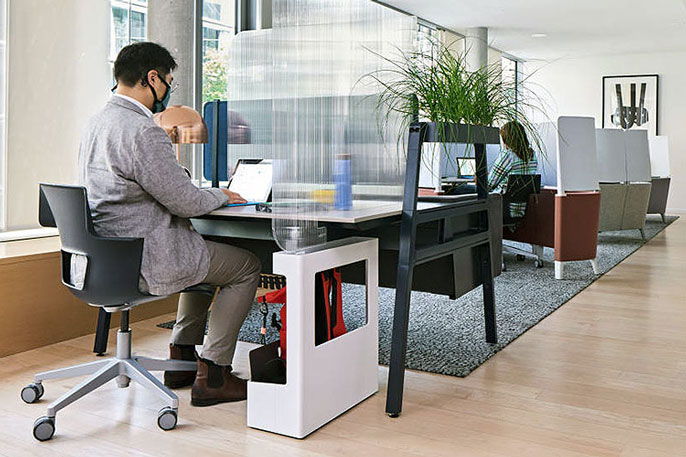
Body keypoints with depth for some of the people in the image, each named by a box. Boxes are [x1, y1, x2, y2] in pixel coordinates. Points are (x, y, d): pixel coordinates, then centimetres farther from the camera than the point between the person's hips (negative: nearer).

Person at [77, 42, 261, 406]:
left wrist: (207, 194, 14)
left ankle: (181, 359, 31)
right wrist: (222, 195, 1)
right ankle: (211, 376, 8)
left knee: (205, 254, 30)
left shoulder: (97, 123, 10)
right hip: (146, 261, -10)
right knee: (246, 266, 6)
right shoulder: (143, 132, -23)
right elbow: (184, 202, -19)